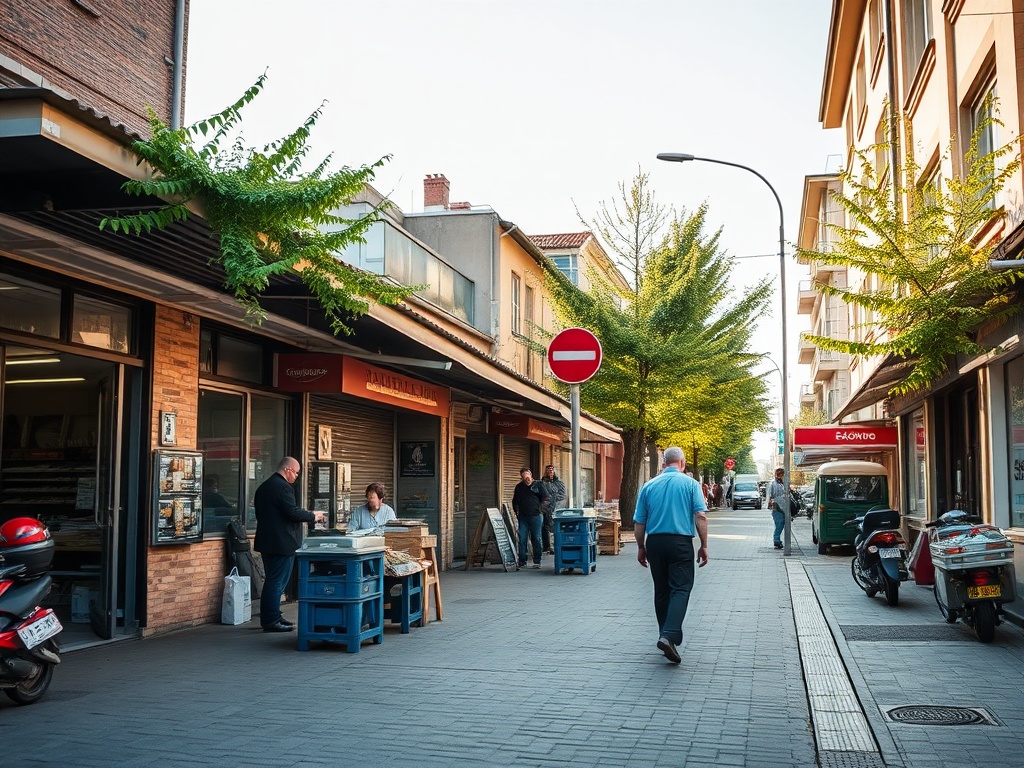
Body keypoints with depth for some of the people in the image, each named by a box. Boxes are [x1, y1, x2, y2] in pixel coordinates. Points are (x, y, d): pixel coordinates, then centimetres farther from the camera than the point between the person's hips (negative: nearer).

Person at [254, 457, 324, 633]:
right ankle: (272, 621, -2)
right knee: (277, 582, -5)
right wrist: (313, 516, -5)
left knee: (272, 581, 16)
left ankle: (270, 618, 22)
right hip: (282, 543, -10)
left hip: (267, 541, 10)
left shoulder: (263, 487, 14)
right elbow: (293, 513, -21)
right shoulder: (283, 487, -17)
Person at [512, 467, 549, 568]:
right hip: (523, 517, 3)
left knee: (536, 539, 2)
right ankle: (522, 562, 4)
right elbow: (515, 501, 22)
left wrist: (540, 509, -4)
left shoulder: (538, 485, 3)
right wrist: (517, 512, 10)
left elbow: (547, 499, 3)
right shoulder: (519, 487, 12)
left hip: (536, 516, -3)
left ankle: (537, 562, 7)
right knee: (522, 539, -1)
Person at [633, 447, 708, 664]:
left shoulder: (649, 486, 8)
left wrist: (641, 548, 17)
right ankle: (669, 636, -21)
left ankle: (667, 636, 18)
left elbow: (639, 522, 7)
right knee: (680, 589, -4)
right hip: (681, 542, -3)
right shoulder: (690, 484, 0)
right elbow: (701, 516, -8)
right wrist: (704, 546, -2)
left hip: (655, 542, 3)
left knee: (661, 591, 13)